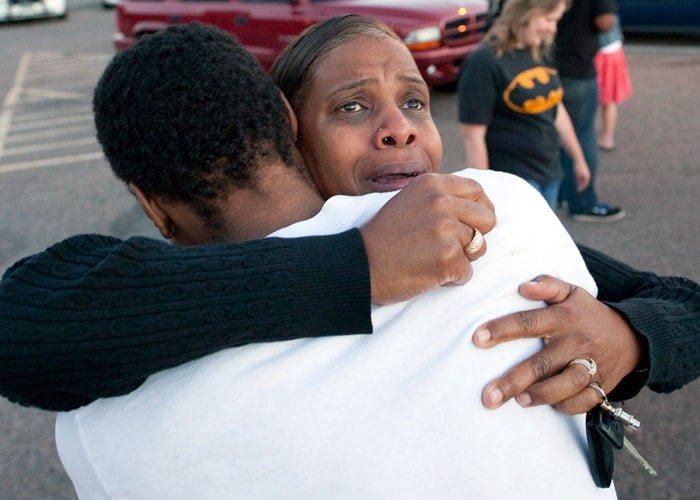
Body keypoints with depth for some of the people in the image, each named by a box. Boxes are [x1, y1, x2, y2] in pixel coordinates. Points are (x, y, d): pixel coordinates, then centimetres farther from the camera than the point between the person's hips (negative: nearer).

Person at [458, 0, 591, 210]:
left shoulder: (539, 52, 9)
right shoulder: (484, 62, -16)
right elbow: (472, 134, -17)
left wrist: (578, 159, 25)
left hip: (550, 173, 8)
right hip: (513, 180, -8)